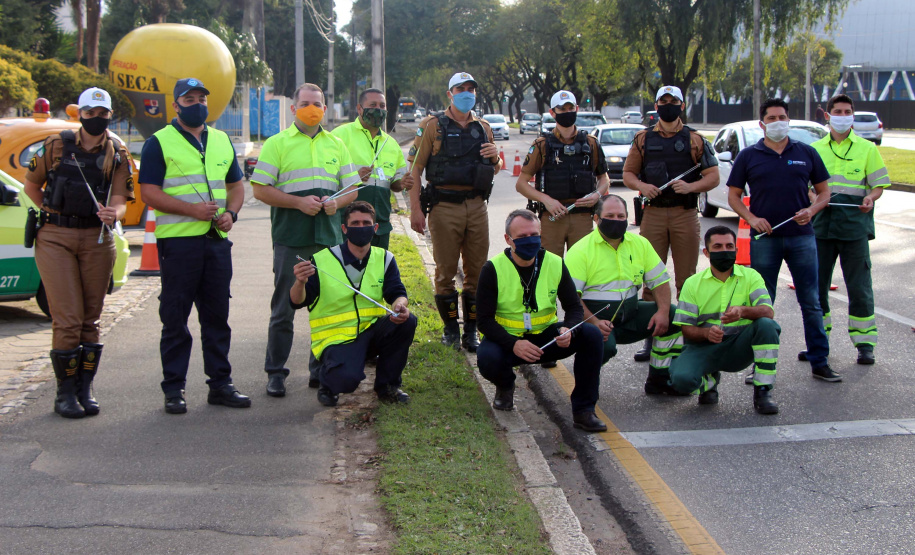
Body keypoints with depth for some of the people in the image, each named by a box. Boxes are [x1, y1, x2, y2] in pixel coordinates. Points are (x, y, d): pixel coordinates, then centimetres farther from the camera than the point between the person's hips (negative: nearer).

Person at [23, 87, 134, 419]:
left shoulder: (117, 155, 4)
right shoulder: (56, 146, 2)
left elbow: (120, 201, -4)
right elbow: (31, 185, 13)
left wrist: (113, 214, -26)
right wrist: (56, 214, 5)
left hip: (97, 240, 2)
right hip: (55, 239, -2)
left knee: (90, 319, 7)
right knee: (68, 319, -7)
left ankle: (85, 389, 18)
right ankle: (65, 392, 3)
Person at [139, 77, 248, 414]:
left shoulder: (222, 141, 17)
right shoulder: (160, 142, 0)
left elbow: (236, 185, 22)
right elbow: (149, 193, -8)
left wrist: (230, 213, 1)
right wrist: (193, 209, -18)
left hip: (217, 240, 5)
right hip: (177, 241, -5)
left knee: (217, 315, 9)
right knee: (175, 318, -1)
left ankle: (220, 383, 16)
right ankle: (174, 389, 6)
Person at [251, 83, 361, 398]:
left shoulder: (337, 145, 15)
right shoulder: (277, 144, 2)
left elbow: (352, 188, 16)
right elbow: (261, 190, -4)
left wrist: (336, 202, -7)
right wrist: (299, 202, -15)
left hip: (329, 237, 4)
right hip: (290, 239, -3)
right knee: (284, 308, 0)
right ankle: (275, 372, 9)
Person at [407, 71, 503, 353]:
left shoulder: (483, 128, 15)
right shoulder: (432, 126, 1)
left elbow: (495, 170, 24)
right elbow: (414, 168, -3)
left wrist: (495, 157, 0)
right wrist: (415, 209, -10)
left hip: (477, 206, 4)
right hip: (444, 206, -4)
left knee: (477, 271, 5)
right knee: (445, 271, 1)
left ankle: (471, 330, 15)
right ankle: (450, 329, 14)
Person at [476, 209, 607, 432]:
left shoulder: (555, 264, -4)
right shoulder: (493, 269, -12)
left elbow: (574, 307, 1)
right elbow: (485, 319, -14)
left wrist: (569, 330, -24)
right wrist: (513, 345, -32)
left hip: (547, 337, 3)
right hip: (508, 338, -2)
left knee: (591, 335, -22)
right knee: (487, 358, -36)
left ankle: (583, 411, -14)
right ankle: (505, 385, 5)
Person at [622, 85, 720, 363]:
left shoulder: (695, 140, 7)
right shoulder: (643, 139, 12)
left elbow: (713, 176, 4)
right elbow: (628, 173, 14)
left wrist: (691, 186, -14)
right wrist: (641, 186, -7)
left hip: (685, 214, -1)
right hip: (653, 213, 1)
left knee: (686, 279, 2)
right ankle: (649, 337, 7)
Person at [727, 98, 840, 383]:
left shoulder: (806, 153, 8)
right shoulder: (748, 156, 6)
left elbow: (824, 192, 12)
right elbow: (733, 195, 7)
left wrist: (811, 211, -8)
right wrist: (752, 219, -9)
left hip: (801, 237, 1)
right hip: (764, 238, 0)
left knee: (811, 302, 3)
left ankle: (820, 362, 11)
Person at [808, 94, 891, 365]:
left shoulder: (867, 148, 8)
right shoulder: (814, 149, 12)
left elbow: (878, 184, 6)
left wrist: (870, 198, -15)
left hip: (855, 224, -2)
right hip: (821, 224, 2)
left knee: (859, 286, -2)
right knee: (816, 284, 4)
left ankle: (865, 344, 6)